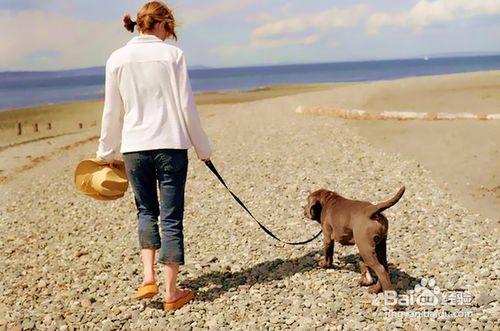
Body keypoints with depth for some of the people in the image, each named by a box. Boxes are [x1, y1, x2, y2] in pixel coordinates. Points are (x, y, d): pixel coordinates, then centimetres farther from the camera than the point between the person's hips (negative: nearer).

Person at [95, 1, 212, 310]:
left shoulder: (117, 58, 3)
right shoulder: (172, 54, -4)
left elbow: (112, 112, 7)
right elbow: (187, 107, -4)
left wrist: (106, 153, 17)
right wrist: (203, 148, 6)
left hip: (134, 148, 2)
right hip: (171, 146, -2)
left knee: (146, 210, 20)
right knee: (171, 217, 5)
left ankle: (149, 277, 7)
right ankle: (171, 292, 11)